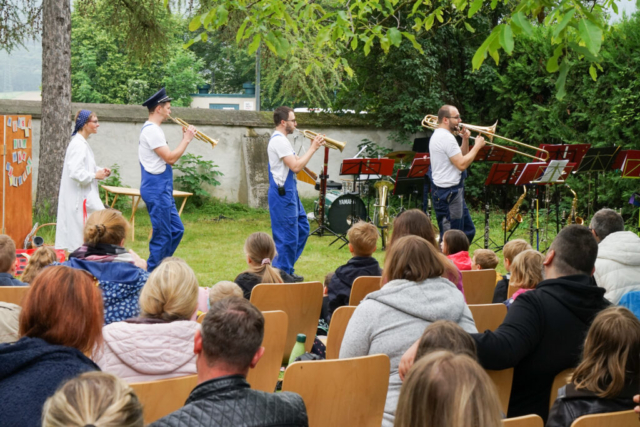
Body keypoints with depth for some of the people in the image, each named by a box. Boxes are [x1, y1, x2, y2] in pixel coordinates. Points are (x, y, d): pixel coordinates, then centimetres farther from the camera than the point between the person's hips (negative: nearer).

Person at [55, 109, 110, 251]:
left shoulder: (82, 143, 15)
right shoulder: (78, 145, -18)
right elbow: (76, 173, -26)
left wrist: (101, 171, 9)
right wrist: (95, 175, -15)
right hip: (80, 198, -10)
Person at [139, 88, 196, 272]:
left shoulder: (154, 129, 17)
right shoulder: (151, 130, -15)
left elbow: (169, 159, 16)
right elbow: (170, 158, -20)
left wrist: (185, 139, 10)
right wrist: (186, 139, -9)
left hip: (162, 190, 10)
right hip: (156, 189, -10)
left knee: (176, 230, 14)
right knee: (162, 235, -6)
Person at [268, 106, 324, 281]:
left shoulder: (281, 140, 16)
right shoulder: (279, 141, -17)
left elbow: (296, 161, 18)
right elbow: (296, 166, -23)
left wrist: (312, 147, 6)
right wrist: (313, 148, -15)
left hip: (289, 192, 11)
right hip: (282, 194, -11)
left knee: (302, 228, 16)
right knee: (287, 235, -5)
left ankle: (286, 268, 23)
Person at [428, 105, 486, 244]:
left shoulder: (438, 135, 17)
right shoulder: (446, 137, -17)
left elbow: (461, 157, 22)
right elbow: (462, 164, -22)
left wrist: (465, 140, 6)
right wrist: (477, 146, -12)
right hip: (448, 192, -11)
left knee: (468, 231, 15)